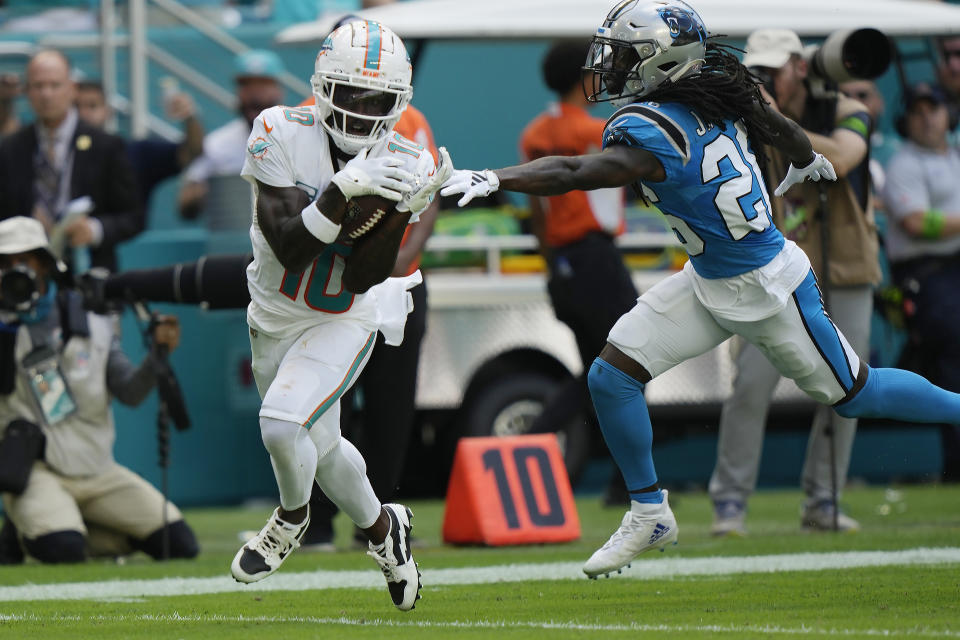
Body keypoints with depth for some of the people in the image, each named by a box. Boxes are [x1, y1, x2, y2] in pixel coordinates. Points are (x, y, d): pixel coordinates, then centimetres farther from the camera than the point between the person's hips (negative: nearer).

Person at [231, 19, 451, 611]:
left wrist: (405, 208, -32)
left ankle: (292, 518, 8)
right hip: (276, 314, 2)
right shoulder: (281, 135, -20)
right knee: (317, 445, 19)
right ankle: (382, 527, 47)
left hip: (344, 321, -2)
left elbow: (359, 280, -20)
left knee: (283, 425, -24)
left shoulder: (405, 165, -16)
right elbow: (292, 251, -27)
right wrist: (343, 188, -39)